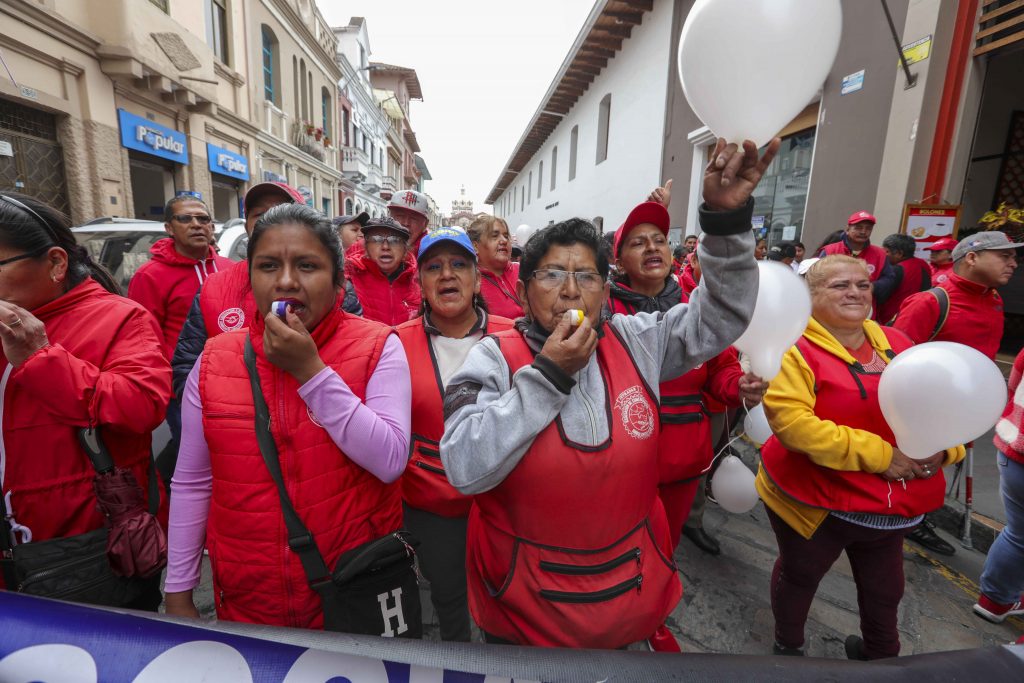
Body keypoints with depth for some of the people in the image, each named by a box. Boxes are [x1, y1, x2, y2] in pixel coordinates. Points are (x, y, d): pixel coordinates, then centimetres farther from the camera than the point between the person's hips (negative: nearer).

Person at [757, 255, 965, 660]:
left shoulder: (895, 343, 2)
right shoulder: (796, 349, -20)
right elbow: (790, 420, -31)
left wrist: (943, 446, -10)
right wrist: (878, 454, -26)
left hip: (894, 502, 7)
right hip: (816, 500, -6)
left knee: (884, 588, 28)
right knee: (800, 577, 19)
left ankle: (882, 654, 55)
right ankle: (788, 649, 45)